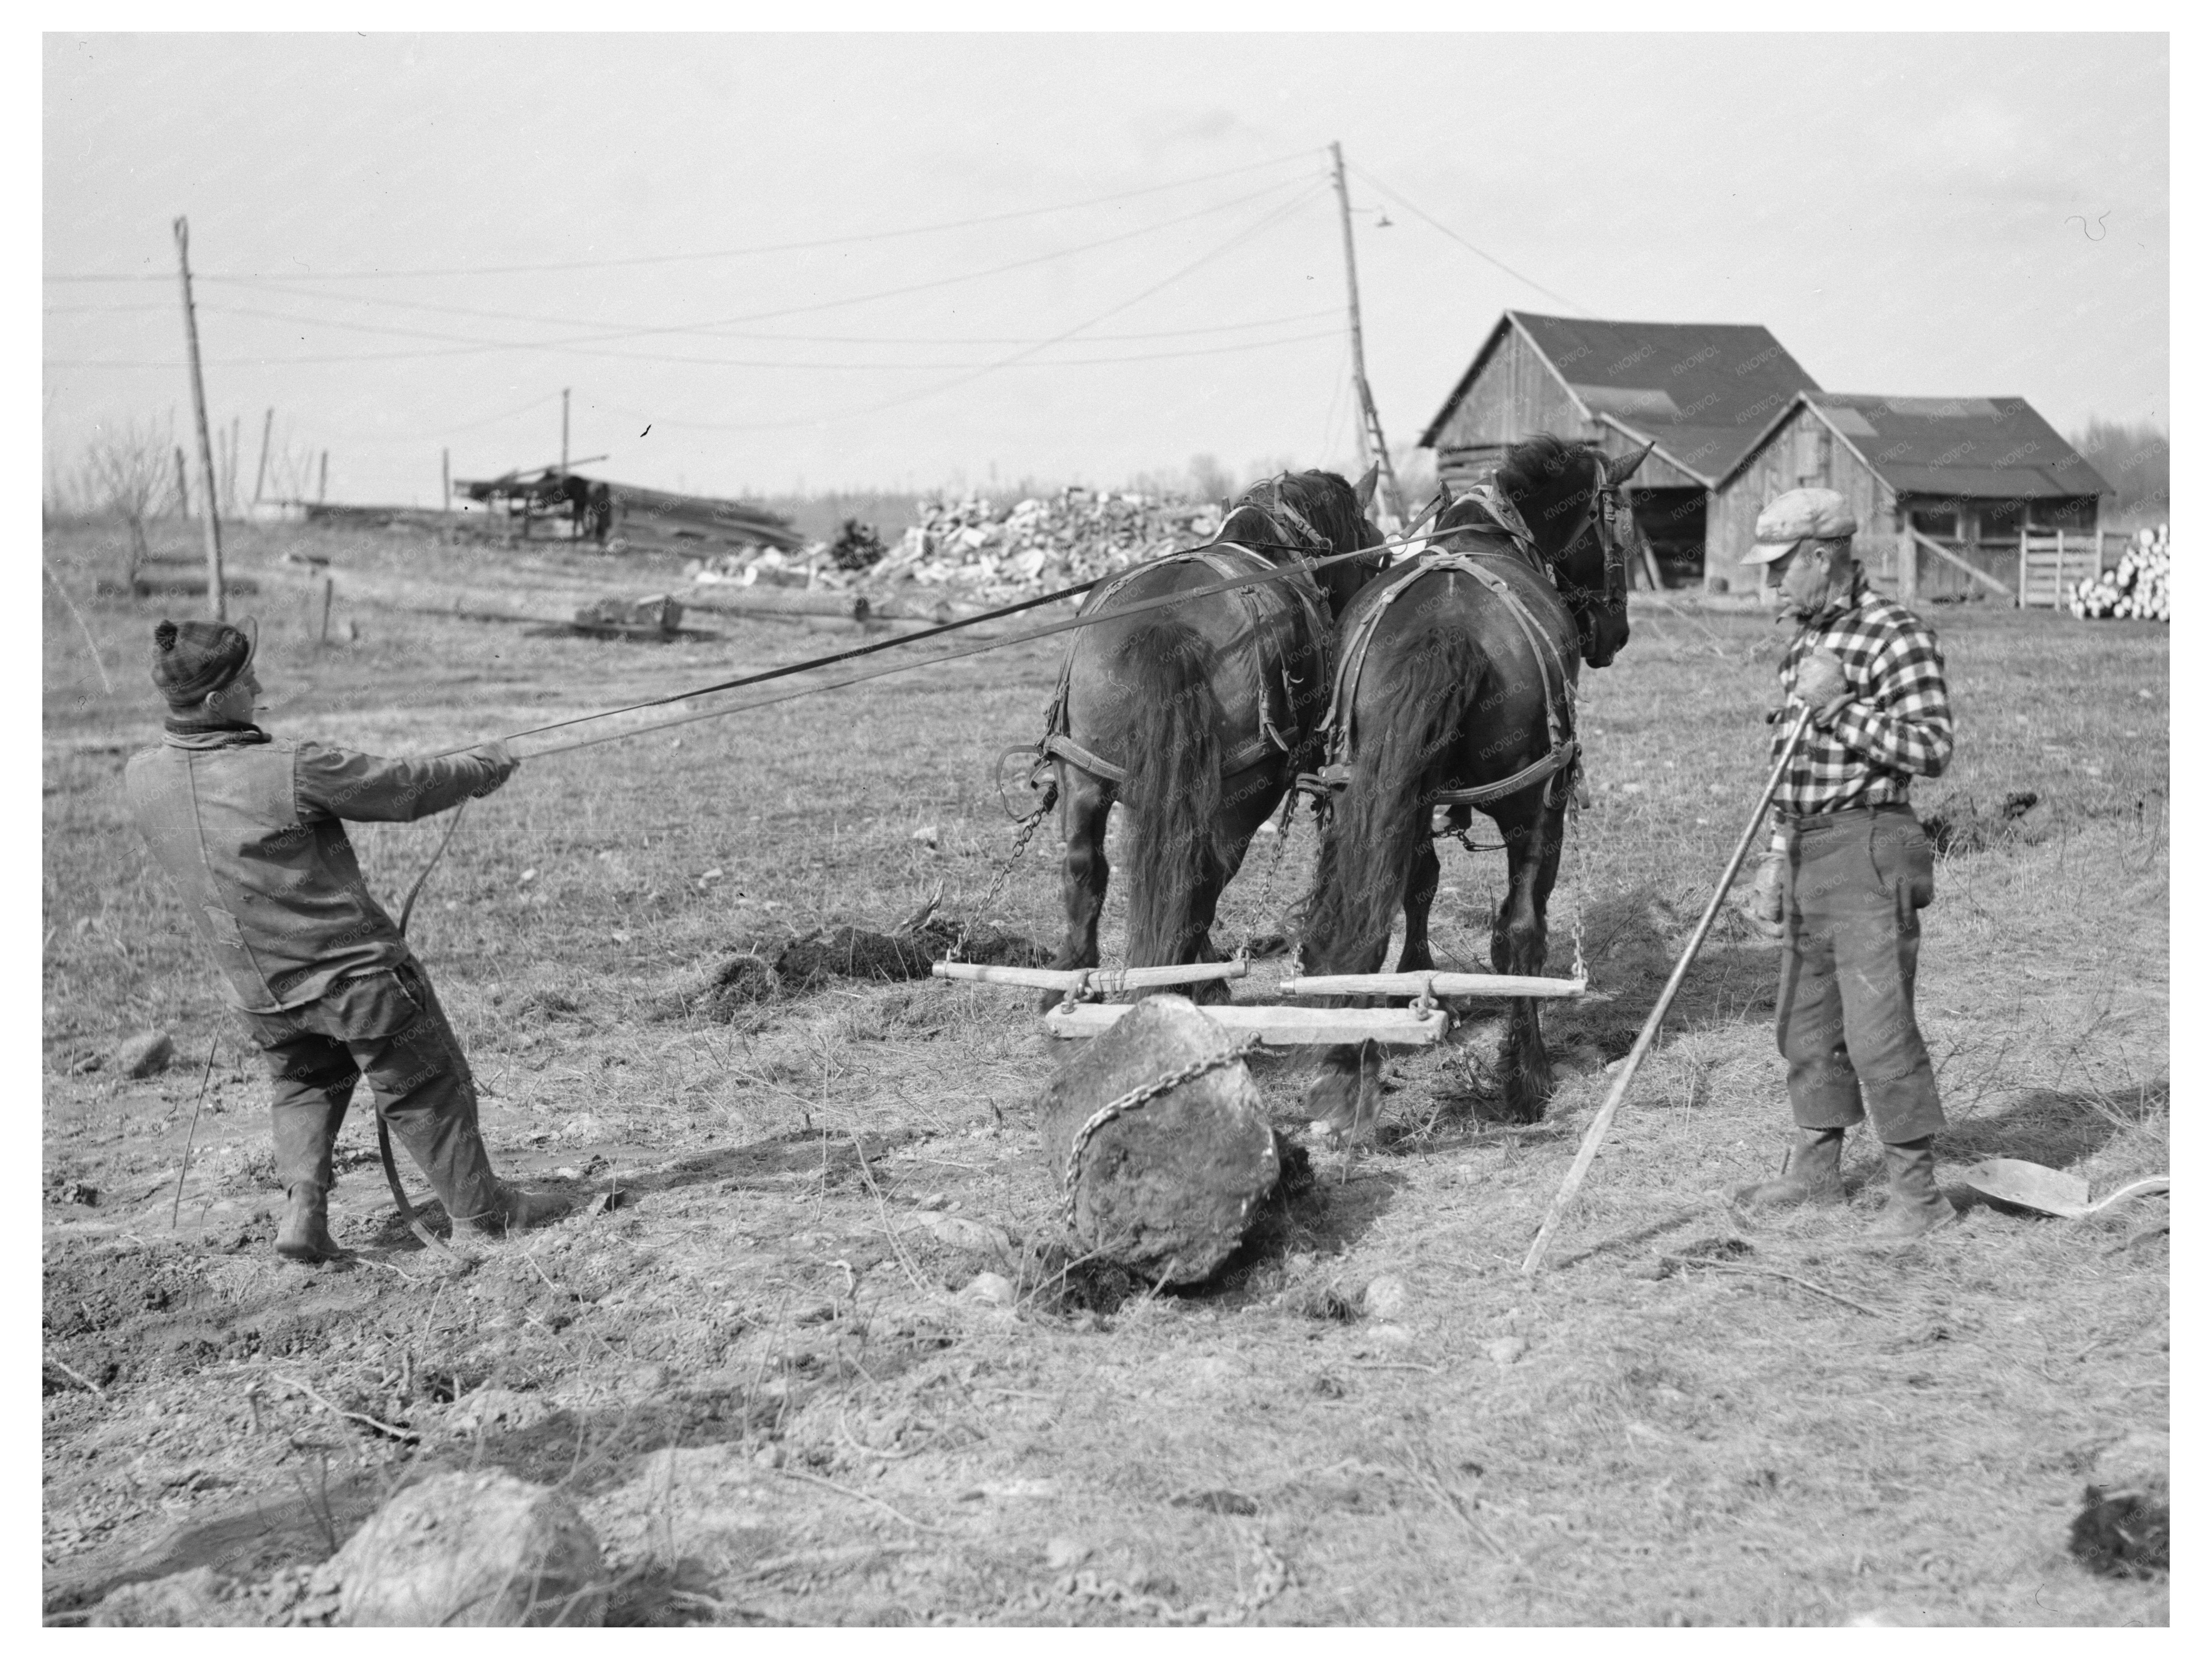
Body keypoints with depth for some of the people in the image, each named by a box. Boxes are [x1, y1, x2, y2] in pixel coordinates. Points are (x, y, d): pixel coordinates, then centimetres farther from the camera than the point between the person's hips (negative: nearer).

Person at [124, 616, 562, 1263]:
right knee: (424, 1088, 14)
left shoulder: (142, 779, -10)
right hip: (351, 970, -5)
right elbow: (407, 787, -14)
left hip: (258, 988, 5)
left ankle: (303, 1207, 13)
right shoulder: (293, 770, -27)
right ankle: (481, 1204, 30)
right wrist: (487, 766, 4)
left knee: (303, 1084, 29)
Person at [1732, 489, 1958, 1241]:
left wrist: (1841, 703, -21)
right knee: (1806, 1022, 16)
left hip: (1867, 848, -9)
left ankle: (1918, 1192, -1)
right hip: (1810, 851, 9)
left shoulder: (1897, 636, -12)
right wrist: (1778, 856, 19)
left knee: (1877, 1026, -9)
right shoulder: (1808, 639, 15)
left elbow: (1932, 750, -18)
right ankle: (1816, 1167, 29)